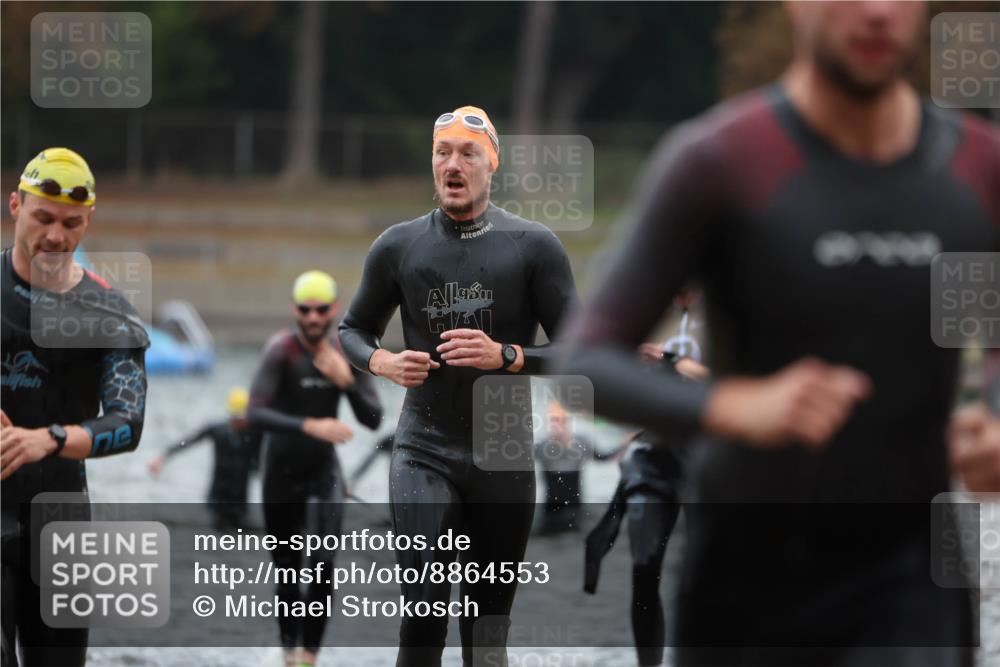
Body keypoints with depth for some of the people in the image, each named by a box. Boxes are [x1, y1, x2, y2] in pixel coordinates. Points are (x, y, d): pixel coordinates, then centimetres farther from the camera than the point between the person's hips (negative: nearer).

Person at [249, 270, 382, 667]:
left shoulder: (348, 355, -3)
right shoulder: (281, 350, -18)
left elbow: (373, 420, -6)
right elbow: (255, 414, -30)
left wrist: (346, 381, -22)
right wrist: (309, 426, -42)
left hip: (324, 474, 2)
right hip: (281, 477, -2)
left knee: (323, 564, -17)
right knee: (287, 571, 8)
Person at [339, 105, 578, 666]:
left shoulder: (534, 247, -1)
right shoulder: (398, 246, 5)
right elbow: (353, 329, 17)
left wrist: (506, 356, -20)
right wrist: (382, 362, -6)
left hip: (505, 456, 0)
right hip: (424, 452, 0)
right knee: (424, 614, -17)